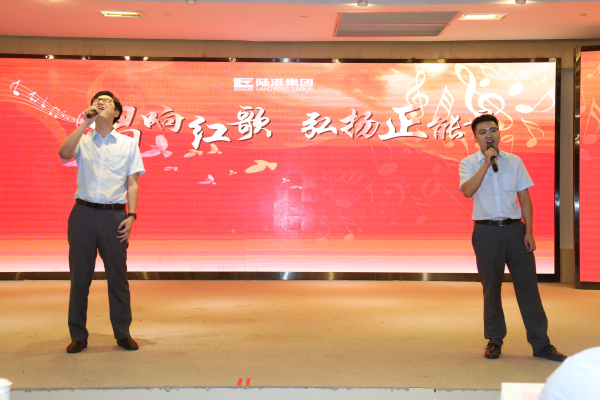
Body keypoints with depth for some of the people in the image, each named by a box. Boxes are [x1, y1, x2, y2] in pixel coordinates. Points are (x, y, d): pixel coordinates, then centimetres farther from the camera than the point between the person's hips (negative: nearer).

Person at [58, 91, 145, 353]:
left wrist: (131, 216, -3)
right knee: (80, 275, 4)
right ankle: (78, 336, 14)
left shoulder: (128, 143, 11)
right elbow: (64, 152, -12)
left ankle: (123, 333, 16)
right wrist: (85, 123, -11)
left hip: (114, 216, 0)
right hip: (84, 213, 0)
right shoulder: (82, 141, 11)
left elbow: (132, 183, 7)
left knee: (118, 275, 4)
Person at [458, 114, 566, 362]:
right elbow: (468, 191, -16)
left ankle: (541, 344, 8)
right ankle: (494, 341, 21)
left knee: (527, 285, 1)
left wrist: (529, 231, 0)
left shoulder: (514, 162, 9)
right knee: (491, 287, 6)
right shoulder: (469, 164, 3)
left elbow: (524, 197, 8)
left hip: (515, 229, 2)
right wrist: (486, 163, -16)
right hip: (486, 232, -1)